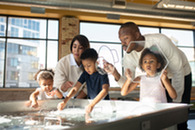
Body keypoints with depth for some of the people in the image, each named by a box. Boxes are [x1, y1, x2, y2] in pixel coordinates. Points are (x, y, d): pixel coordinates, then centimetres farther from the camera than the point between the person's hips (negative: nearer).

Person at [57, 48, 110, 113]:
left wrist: (92, 104, -43)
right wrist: (64, 102, -19)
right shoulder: (85, 74, 2)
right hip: (90, 102, 4)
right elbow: (75, 89, -3)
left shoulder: (102, 74, -14)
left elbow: (105, 90, -29)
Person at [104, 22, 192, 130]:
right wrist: (115, 73, -39)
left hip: (182, 75, -3)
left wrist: (176, 101, -21)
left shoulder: (160, 41, -33)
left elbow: (178, 71, -24)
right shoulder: (129, 57, -19)